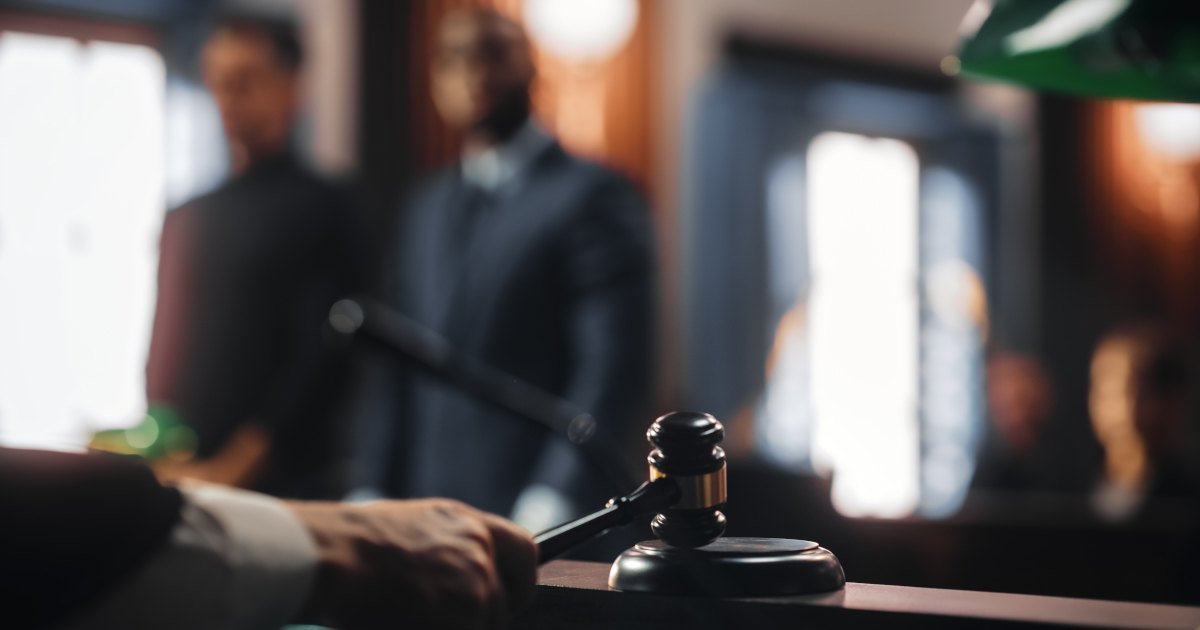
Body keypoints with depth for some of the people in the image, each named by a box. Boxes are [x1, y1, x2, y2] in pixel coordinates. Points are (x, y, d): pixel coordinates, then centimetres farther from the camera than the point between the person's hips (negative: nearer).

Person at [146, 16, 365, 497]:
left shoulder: (323, 209, -2)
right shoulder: (186, 219, 16)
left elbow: (322, 358, -10)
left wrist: (235, 463, -15)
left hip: (282, 479, -5)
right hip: (181, 476, 5)